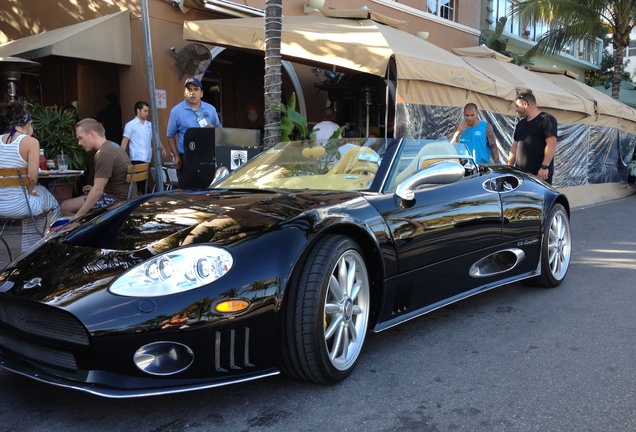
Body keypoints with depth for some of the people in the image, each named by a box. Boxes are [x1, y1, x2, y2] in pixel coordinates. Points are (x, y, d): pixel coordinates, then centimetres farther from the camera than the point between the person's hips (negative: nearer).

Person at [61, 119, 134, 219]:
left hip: (117, 200, -11)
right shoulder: (113, 147, 13)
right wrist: (94, 188, 16)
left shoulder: (104, 154, -19)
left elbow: (98, 190, -22)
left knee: (66, 207, -8)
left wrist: (78, 216, -18)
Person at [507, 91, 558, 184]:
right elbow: (515, 146, 21)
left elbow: (551, 144, -13)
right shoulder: (520, 124, 21)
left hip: (541, 173, -7)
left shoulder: (546, 119, -4)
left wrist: (545, 166, -20)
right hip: (520, 172, 7)